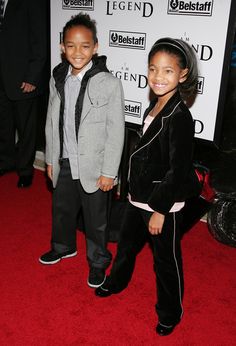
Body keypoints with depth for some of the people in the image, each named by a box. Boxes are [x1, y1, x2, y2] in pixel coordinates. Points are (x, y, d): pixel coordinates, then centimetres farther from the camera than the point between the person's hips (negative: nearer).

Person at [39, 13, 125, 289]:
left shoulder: (109, 84, -16)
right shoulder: (57, 80, 0)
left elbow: (116, 131, -14)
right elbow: (52, 122, 9)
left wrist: (109, 172, -13)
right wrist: (51, 159, 12)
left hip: (92, 167, -5)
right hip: (63, 163, 5)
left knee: (96, 219, 11)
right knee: (61, 210, 24)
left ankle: (98, 261, 35)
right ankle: (63, 247, 51)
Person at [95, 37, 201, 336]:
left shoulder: (179, 117, -23)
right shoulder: (154, 107, 3)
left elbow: (177, 171, -22)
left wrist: (160, 210, -18)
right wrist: (134, 189, 18)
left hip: (163, 205, -8)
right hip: (139, 197, 8)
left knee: (166, 261, 10)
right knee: (126, 242, 27)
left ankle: (170, 312, 33)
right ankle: (116, 282, 53)